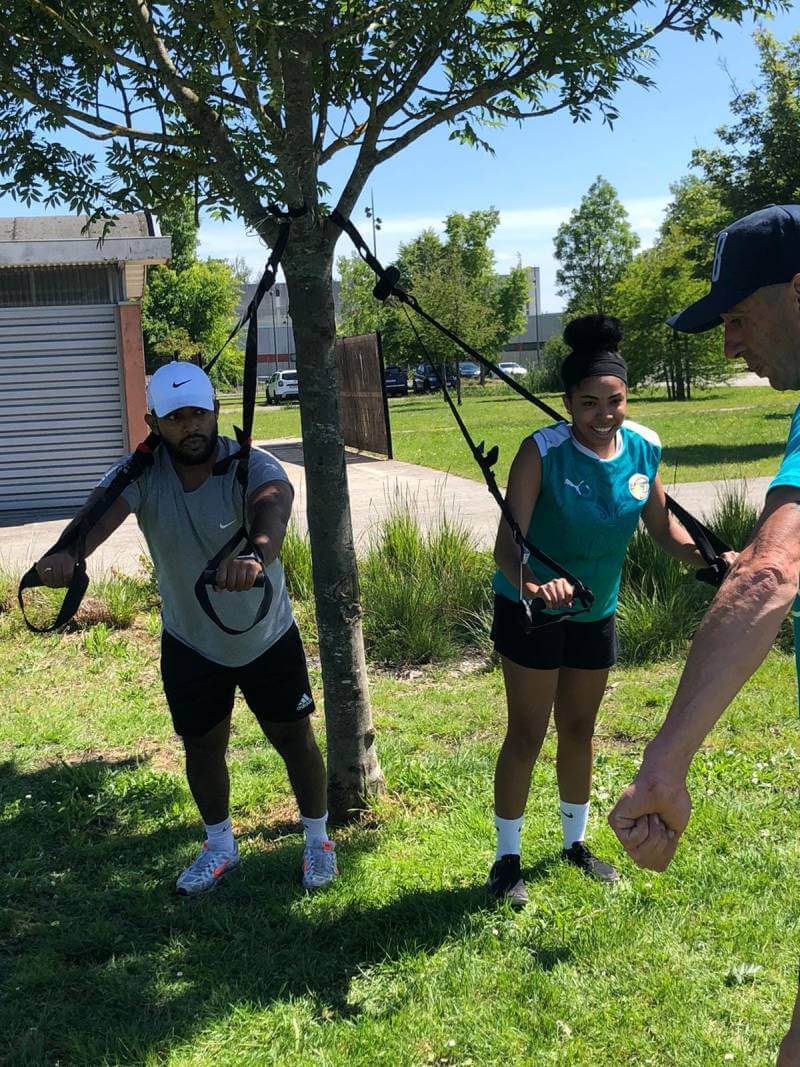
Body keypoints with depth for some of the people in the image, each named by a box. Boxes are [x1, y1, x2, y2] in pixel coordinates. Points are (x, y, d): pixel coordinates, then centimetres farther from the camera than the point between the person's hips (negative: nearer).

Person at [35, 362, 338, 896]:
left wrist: (256, 553, -71)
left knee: (293, 735, 8)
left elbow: (273, 506, -47)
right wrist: (67, 554, -61)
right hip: (189, 642, 3)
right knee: (203, 744, 15)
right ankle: (220, 846, 39)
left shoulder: (251, 465, -25)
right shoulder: (140, 473, -17)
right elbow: (103, 510, -37)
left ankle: (319, 840, 33)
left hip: (268, 637, -2)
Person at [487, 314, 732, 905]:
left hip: (596, 612, 5)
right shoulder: (542, 451, -25)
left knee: (579, 730, 18)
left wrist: (710, 557, -18)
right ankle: (507, 860, 20)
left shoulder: (644, 447, -10)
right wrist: (529, 583, -53)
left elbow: (663, 526, 1)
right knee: (528, 734, 3)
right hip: (533, 611, -5)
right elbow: (507, 541, -32)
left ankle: (576, 843, 37)